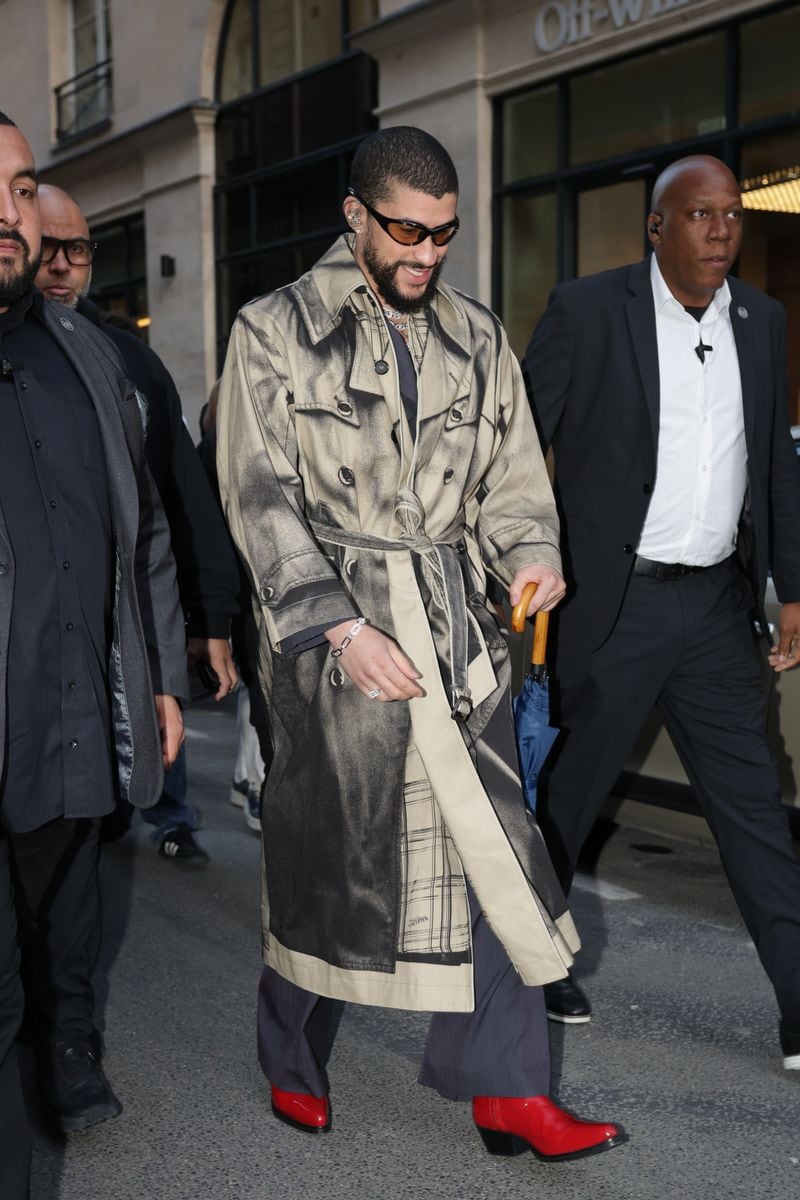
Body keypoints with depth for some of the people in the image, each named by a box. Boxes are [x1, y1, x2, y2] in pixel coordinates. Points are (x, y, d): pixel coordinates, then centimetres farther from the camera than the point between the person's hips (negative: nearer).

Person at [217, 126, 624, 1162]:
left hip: (454, 630, 4)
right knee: (322, 851, 7)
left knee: (490, 843, 0)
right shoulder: (274, 331, -1)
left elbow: (509, 474, 15)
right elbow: (261, 498, -6)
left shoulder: (475, 337, 11)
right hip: (328, 632, -3)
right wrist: (344, 626, -14)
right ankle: (292, 1066, 28)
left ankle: (505, 1089, 10)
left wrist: (531, 553, -7)